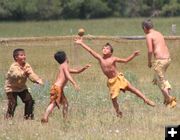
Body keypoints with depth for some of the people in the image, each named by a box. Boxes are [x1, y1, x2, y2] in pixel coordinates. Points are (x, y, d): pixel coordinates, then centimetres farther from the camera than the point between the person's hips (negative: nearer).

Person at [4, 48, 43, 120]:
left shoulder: (27, 66, -6)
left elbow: (32, 74, -18)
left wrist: (38, 80, -38)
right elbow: (16, 75, -44)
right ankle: (8, 117, -5)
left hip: (22, 87, 6)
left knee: (29, 100, 0)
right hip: (11, 88, -6)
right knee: (13, 103, -17)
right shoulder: (13, 67, -25)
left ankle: (28, 116, 15)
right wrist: (24, 73, -64)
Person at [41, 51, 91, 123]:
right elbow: (68, 75, -17)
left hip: (59, 89, 10)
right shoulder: (65, 65, -1)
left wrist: (84, 68, 18)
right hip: (57, 88, -10)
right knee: (53, 103, -14)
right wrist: (74, 83, -27)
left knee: (65, 103, 11)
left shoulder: (66, 67, 27)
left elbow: (77, 71, 33)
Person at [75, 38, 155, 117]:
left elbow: (125, 60, -1)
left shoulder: (113, 59, -6)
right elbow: (90, 51, -5)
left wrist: (133, 55, -14)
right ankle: (118, 113, 18)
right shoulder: (100, 58, -3)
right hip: (111, 81, 2)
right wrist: (81, 43, -6)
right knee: (113, 98, 0)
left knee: (131, 88, -9)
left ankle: (146, 100, -4)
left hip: (118, 78, -2)